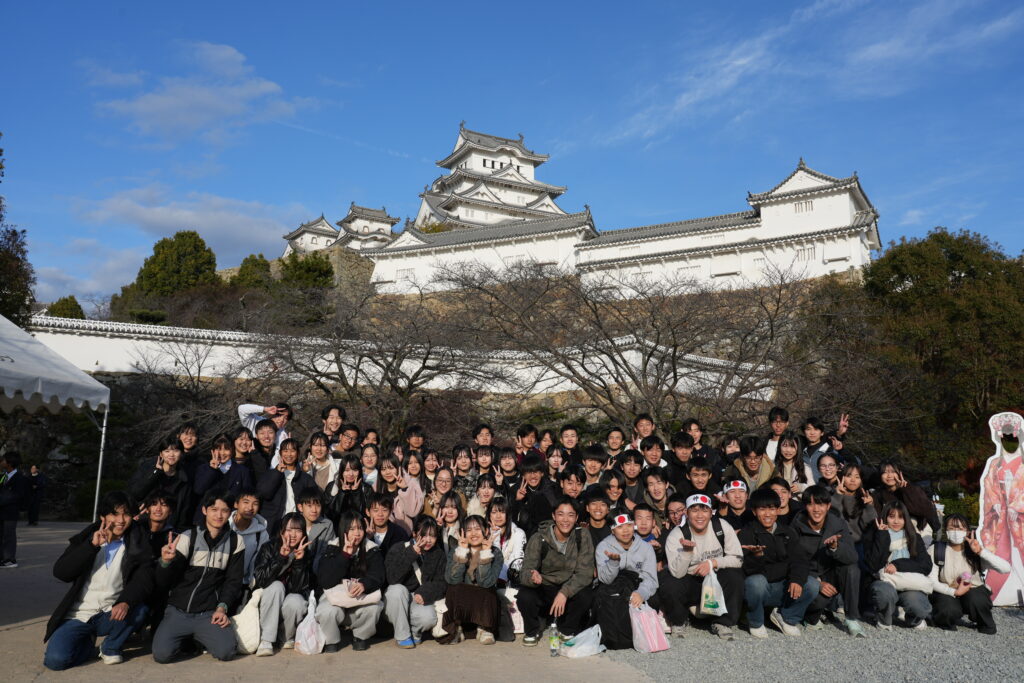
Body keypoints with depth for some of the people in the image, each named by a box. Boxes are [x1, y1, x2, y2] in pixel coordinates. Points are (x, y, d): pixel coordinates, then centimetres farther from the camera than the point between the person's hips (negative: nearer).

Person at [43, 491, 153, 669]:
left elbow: (144, 579, -12)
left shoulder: (136, 543, 0)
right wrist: (92, 546, -20)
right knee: (56, 659, -23)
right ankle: (87, 643, 12)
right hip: (79, 615, 0)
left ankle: (110, 648, -1)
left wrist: (126, 602, -32)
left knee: (138, 611, -31)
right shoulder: (86, 537, 2)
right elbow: (60, 572, -9)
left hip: (112, 613, 0)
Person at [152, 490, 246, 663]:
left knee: (225, 651, -23)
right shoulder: (188, 537, -1)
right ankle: (185, 638, 14)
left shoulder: (235, 543, 6)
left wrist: (222, 608, -7)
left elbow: (233, 581, 9)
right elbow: (163, 582, -5)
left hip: (210, 613, 1)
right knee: (161, 654, -23)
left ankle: (198, 638, 12)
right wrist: (165, 562, -27)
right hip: (179, 610, -1)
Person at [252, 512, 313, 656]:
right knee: (277, 586, -28)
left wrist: (299, 560, -26)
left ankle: (289, 638, -2)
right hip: (267, 609, 0)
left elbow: (300, 588, -15)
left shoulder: (306, 555, -4)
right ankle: (266, 641, -23)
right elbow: (259, 581, -21)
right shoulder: (269, 548, -7)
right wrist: (281, 557, -30)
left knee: (295, 600, -32)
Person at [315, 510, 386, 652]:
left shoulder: (372, 550, -1)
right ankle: (331, 640, 1)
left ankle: (361, 637, 1)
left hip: (363, 598, 1)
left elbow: (378, 577, -15)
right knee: (326, 611, -32)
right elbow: (325, 581, -16)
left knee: (374, 607, -31)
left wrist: (364, 585, -38)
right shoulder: (332, 549, -4)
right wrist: (345, 554, -22)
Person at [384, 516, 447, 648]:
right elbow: (392, 578, -22)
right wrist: (411, 553, -27)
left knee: (429, 618, -31)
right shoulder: (397, 550, -6)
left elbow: (441, 583, -1)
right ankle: (402, 636, -17)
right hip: (396, 602, -1)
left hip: (420, 600, 1)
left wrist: (424, 594, -21)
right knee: (398, 589, -34)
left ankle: (414, 632, 7)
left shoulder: (439, 555, 4)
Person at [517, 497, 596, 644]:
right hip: (542, 589, -1)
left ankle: (567, 631, 3)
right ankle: (532, 631, 3)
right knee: (524, 597, -31)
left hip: (569, 589, 1)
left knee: (585, 596, -29)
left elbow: (585, 573, -16)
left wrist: (564, 592, -31)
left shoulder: (582, 537, -11)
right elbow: (525, 572, -19)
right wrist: (532, 577, -44)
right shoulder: (538, 539, -14)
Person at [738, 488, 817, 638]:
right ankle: (756, 623, -7)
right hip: (758, 587, -4)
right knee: (756, 582, -37)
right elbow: (746, 569, -16)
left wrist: (797, 579, -23)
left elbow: (800, 559, -3)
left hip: (781, 590, 4)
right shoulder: (746, 534, -5)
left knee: (812, 585, -19)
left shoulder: (787, 533, 10)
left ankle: (786, 617, 6)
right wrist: (756, 557, -39)